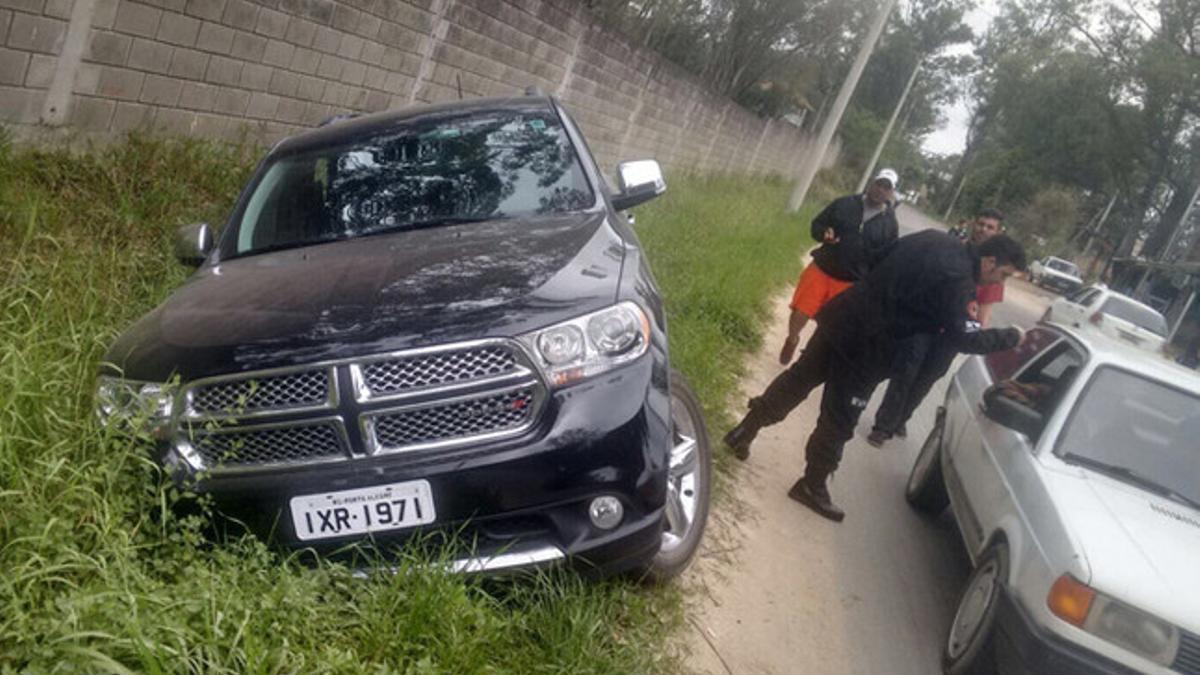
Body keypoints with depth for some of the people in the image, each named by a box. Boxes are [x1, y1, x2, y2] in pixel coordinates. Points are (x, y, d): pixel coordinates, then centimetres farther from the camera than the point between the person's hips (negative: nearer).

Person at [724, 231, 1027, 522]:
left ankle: (745, 430, 28)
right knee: (839, 419, 5)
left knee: (799, 378, 19)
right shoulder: (958, 279, -18)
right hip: (866, 344, -8)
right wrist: (1011, 336, -4)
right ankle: (813, 486, 18)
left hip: (844, 315, 9)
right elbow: (964, 338, -18)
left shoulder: (937, 240, 8)